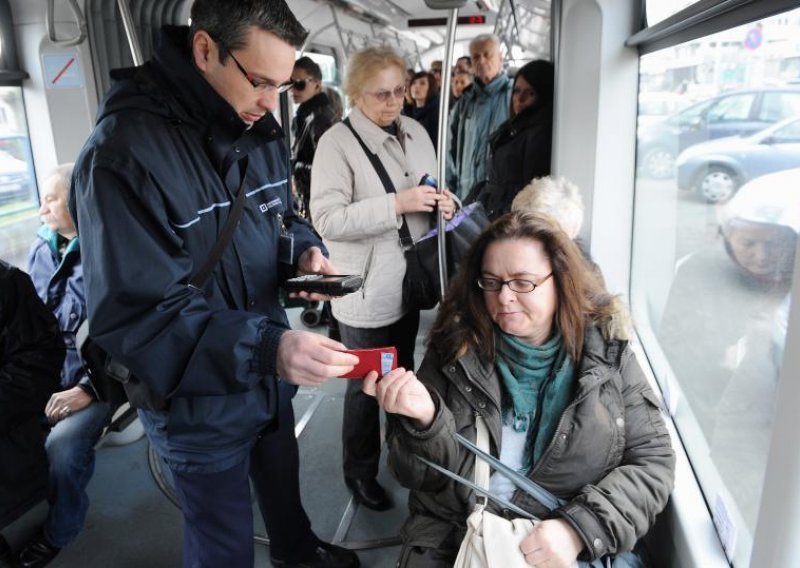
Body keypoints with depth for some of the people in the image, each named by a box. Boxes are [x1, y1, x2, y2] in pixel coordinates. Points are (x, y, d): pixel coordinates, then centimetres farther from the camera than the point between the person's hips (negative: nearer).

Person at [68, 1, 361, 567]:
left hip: (271, 374, 7)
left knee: (283, 481, 33)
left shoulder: (261, 133, -2)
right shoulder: (125, 155, -26)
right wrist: (267, 348, -41)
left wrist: (305, 249, -11)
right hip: (198, 404, -7)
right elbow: (136, 317, -29)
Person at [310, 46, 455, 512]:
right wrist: (397, 204, -28)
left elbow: (430, 192, 17)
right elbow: (327, 220, -22)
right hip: (367, 291, -6)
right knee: (367, 385, 9)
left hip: (410, 279, 7)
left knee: (403, 374, 25)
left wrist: (441, 203, -7)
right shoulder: (337, 142, -15)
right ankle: (360, 471, 32)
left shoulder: (416, 131, 6)